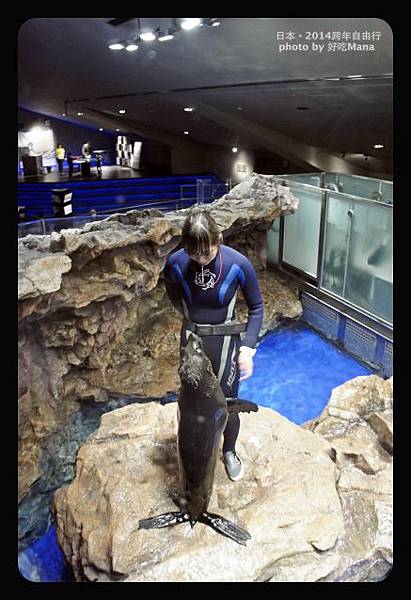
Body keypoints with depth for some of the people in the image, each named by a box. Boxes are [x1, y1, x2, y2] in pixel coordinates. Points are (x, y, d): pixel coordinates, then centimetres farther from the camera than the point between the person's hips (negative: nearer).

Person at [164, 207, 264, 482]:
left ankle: (229, 451, 44)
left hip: (225, 343, -1)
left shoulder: (238, 264, -22)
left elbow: (256, 307, -8)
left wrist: (248, 348, -13)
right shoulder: (176, 263, -18)